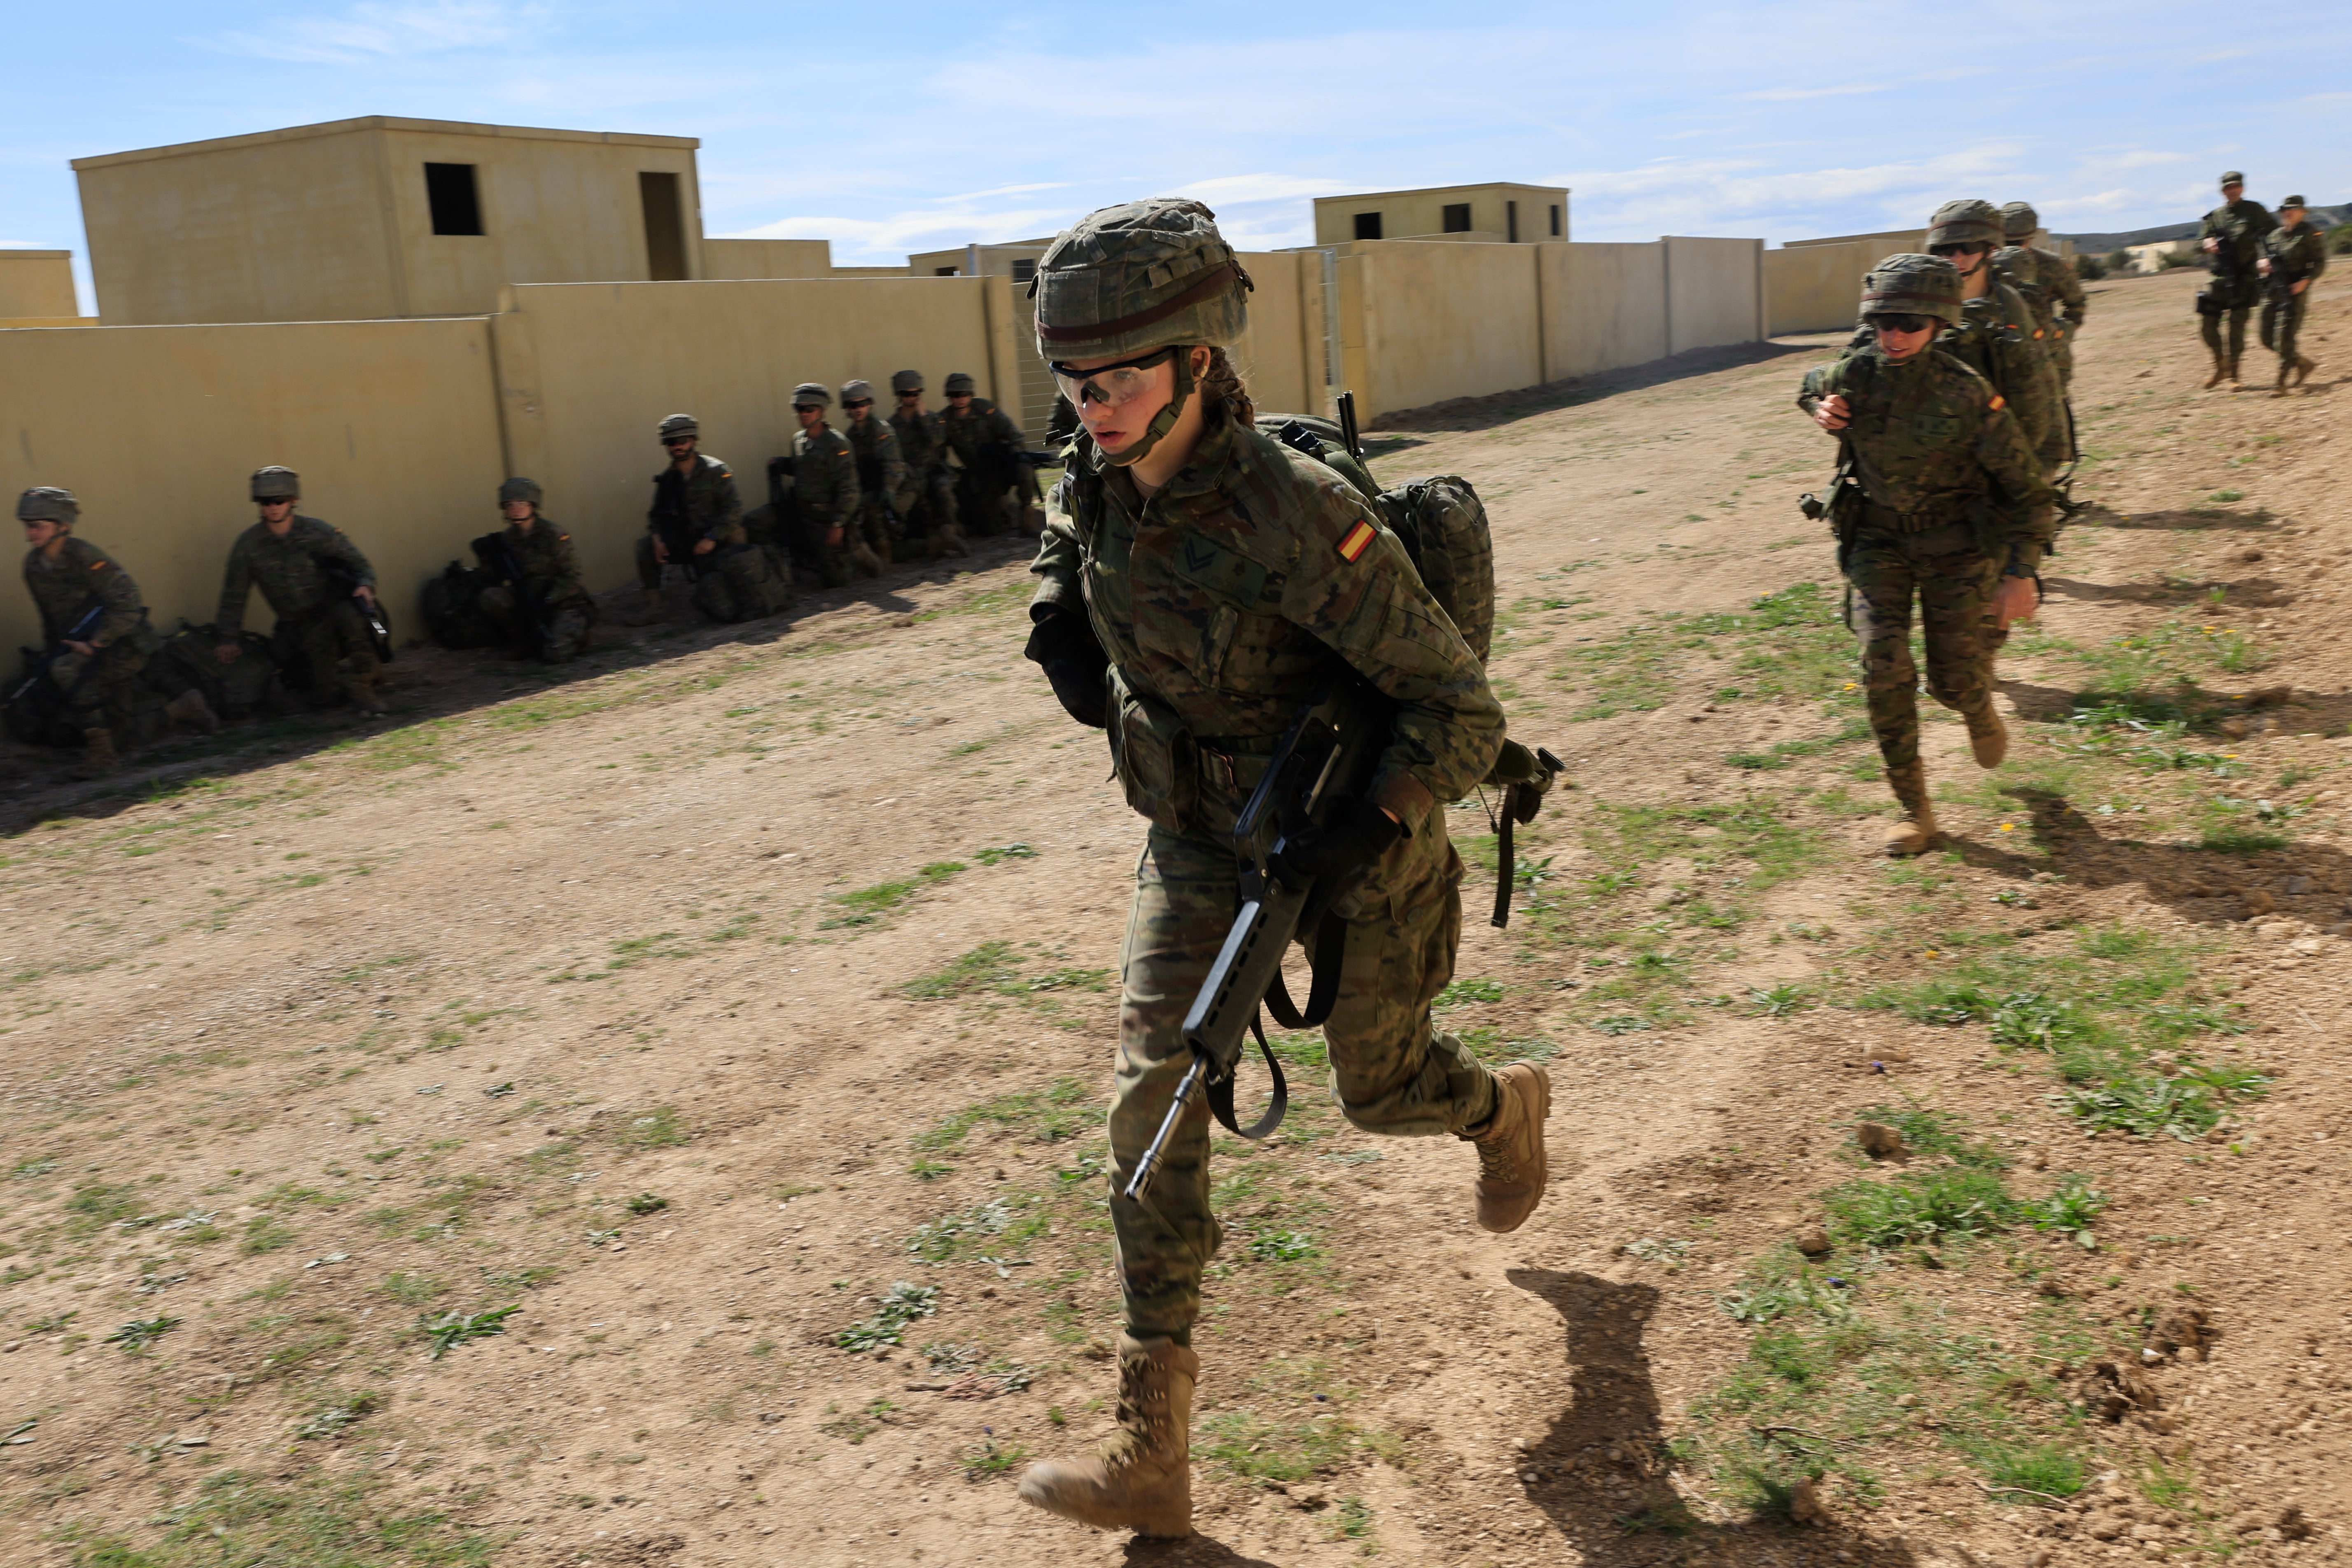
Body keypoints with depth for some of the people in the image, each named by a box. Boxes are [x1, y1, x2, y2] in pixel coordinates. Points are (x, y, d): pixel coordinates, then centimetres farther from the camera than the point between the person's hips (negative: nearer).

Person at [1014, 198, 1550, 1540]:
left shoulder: (1299, 518, -32)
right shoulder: (1097, 487, -11)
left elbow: (1465, 717, -27)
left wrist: (1370, 828, -40)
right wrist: (1065, 626, -1)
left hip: (1353, 838, -5)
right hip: (1199, 840, 5)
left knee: (1381, 1088, 15)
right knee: (1155, 1101, -4)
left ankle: (1507, 1109, 55)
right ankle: (1153, 1452, 5)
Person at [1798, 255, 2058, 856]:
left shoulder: (1969, 396, -20)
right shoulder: (1851, 377, -11)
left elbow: (2028, 488, -12)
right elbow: (1811, 385, 18)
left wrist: (2022, 572, -20)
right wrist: (1821, 409, -6)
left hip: (1955, 542, -2)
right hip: (1878, 538, 2)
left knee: (1955, 680, 0)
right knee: (1883, 670, -10)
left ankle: (1979, 709, 40)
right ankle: (1914, 811, 1)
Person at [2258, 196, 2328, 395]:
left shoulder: (2311, 235, -2)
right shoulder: (2273, 235, 16)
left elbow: (2320, 263, -7)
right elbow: (2262, 258, 21)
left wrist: (2305, 281, -22)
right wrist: (2261, 264, -3)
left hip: (2294, 291, -7)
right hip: (2271, 292, 7)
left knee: (2285, 337, -14)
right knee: (2268, 339, 7)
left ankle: (2281, 384, -11)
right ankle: (2304, 365, 27)